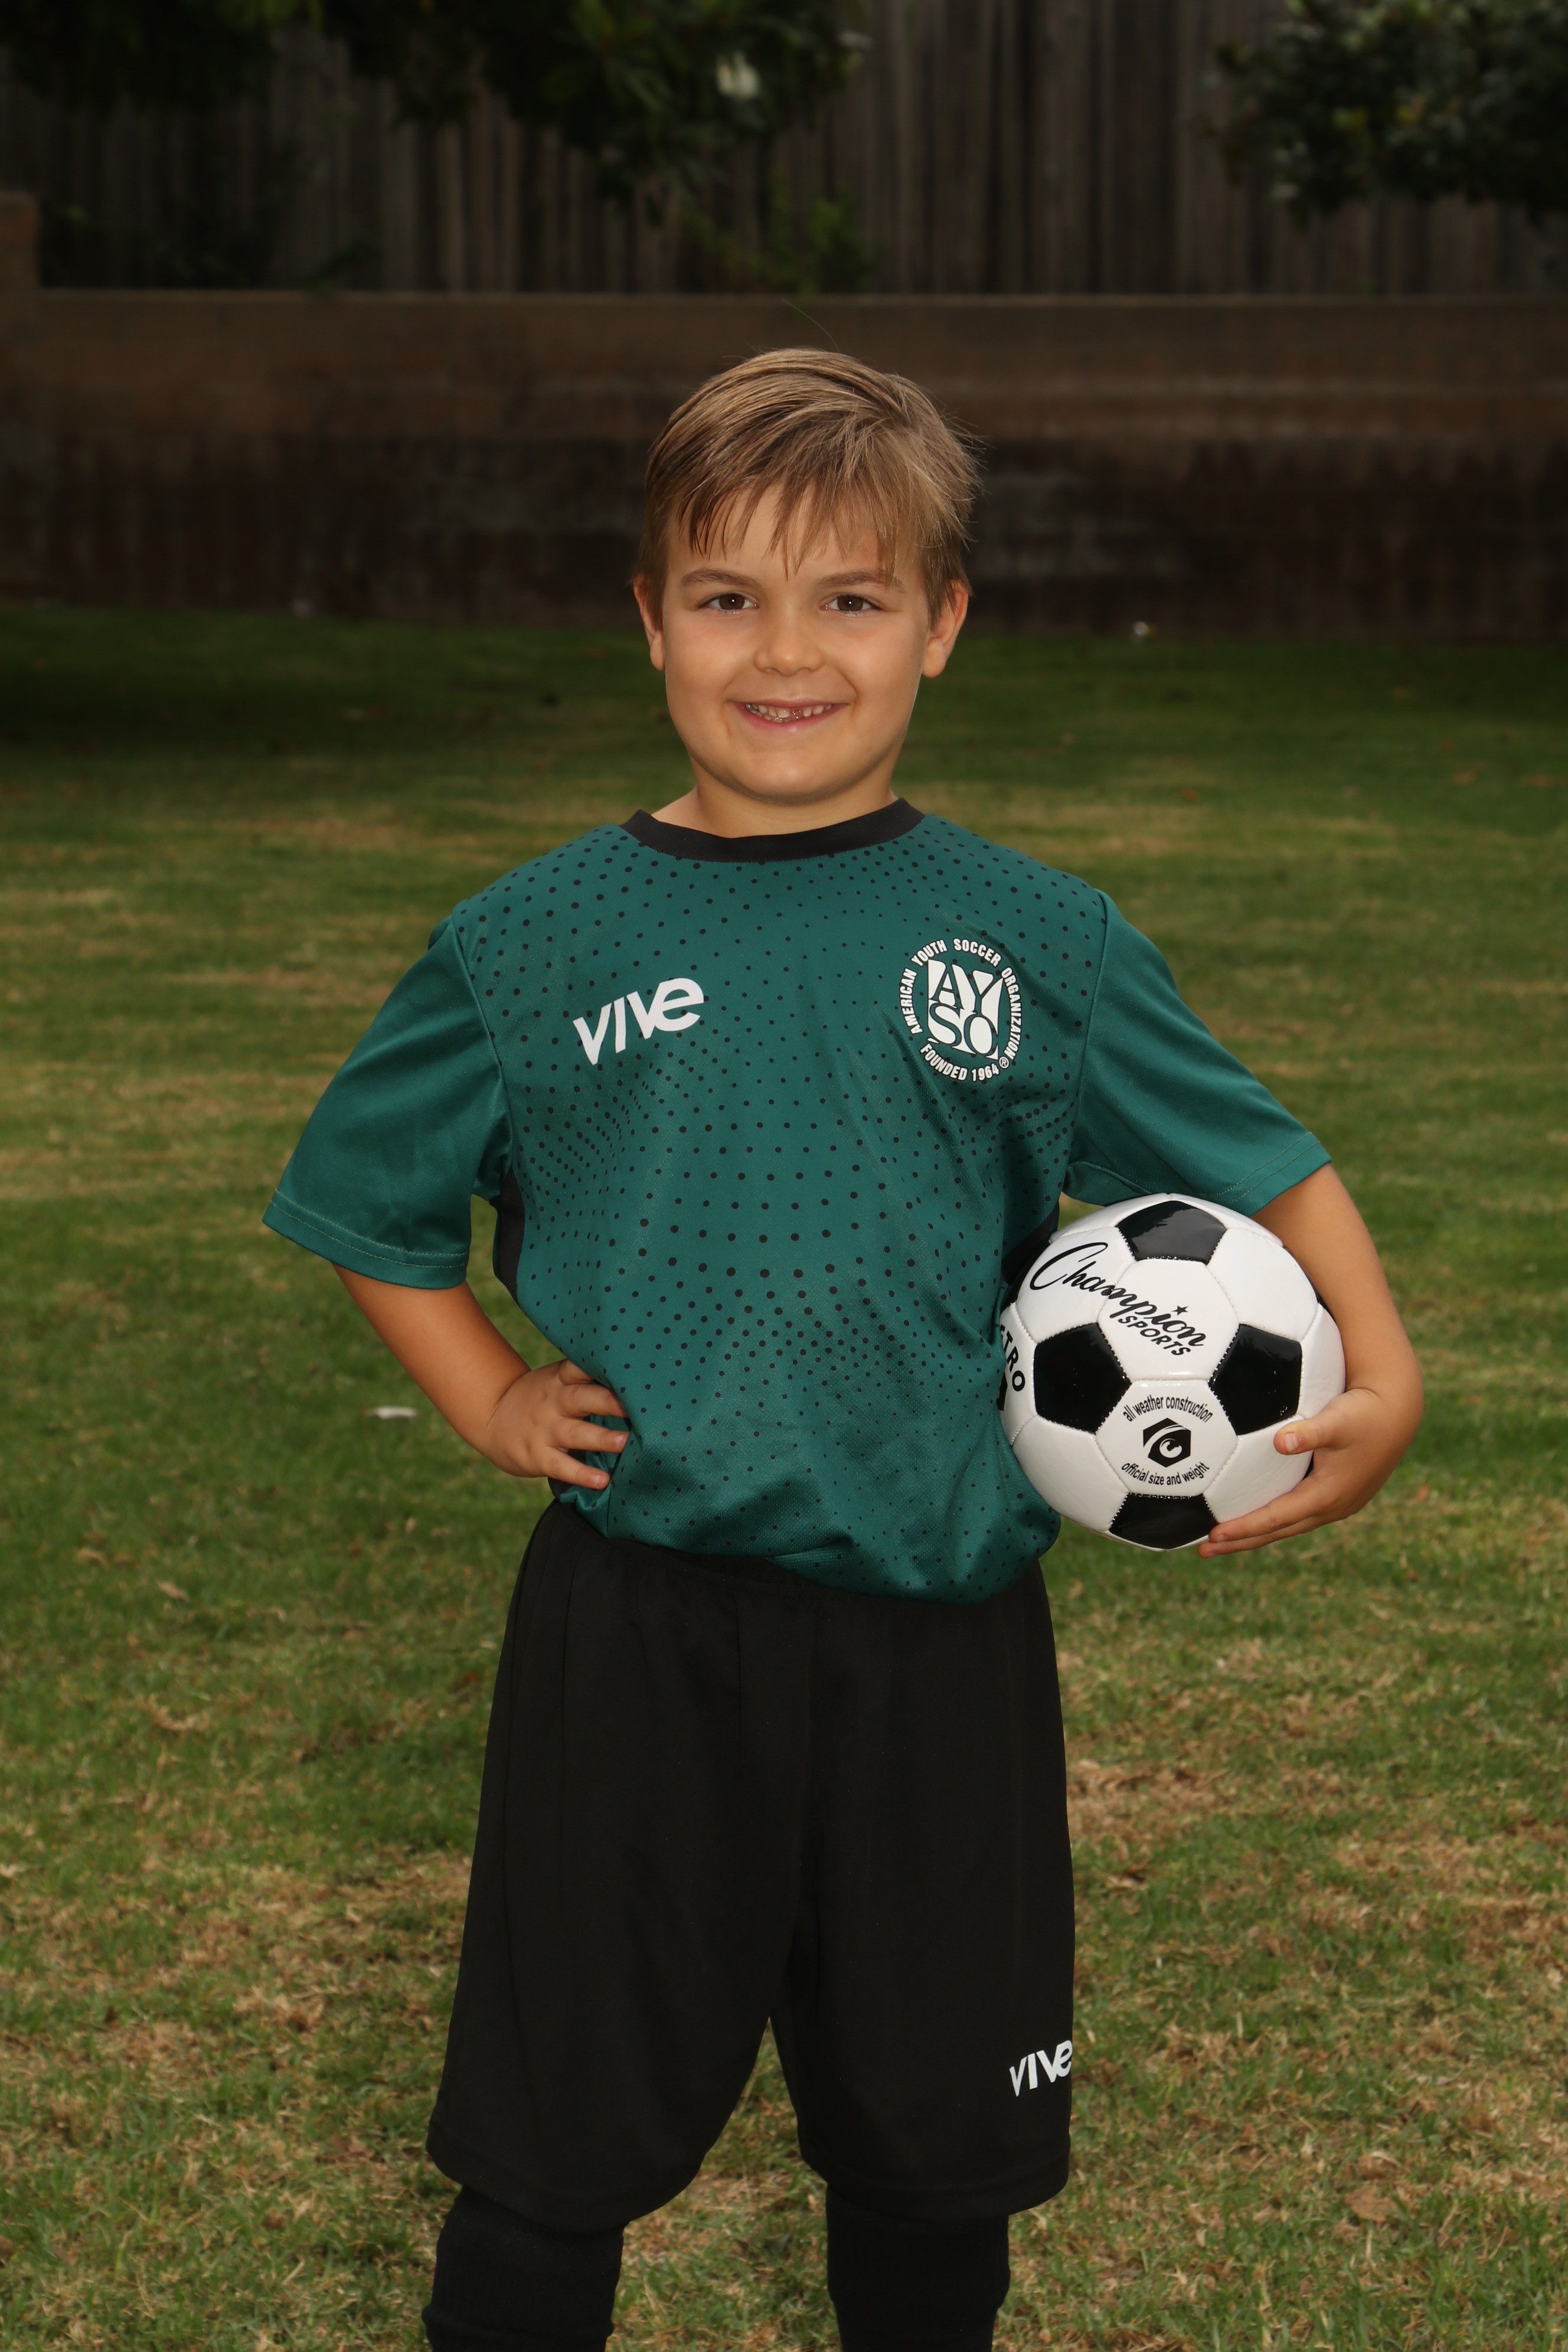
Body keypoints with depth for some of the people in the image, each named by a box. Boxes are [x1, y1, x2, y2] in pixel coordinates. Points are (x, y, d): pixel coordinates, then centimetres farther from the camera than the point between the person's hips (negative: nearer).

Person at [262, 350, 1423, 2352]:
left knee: (935, 2138, 14)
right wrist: (485, 1401, 2)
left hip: (939, 1628, 1)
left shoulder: (1038, 943, 0)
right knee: (554, 2138, 6)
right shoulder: (537, 944, 0)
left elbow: (1257, 1166, 7)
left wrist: (1379, 1380, -7)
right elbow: (372, 1201, 13)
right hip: (635, 1633, -1)